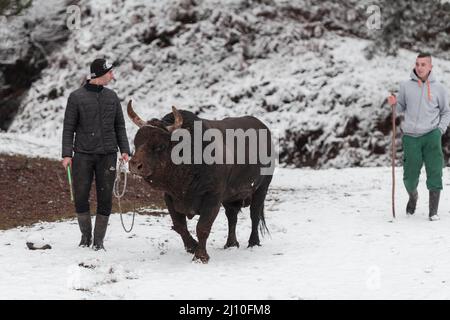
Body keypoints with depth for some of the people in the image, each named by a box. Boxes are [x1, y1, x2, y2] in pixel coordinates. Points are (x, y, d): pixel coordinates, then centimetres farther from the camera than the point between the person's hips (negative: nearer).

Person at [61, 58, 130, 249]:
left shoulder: (111, 96, 9)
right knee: (81, 197, -3)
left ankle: (99, 240, 10)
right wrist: (67, 154, -7)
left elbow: (120, 126, 13)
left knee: (105, 198, 1)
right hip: (83, 154, -2)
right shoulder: (76, 97, -1)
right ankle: (86, 235, 16)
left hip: (107, 155, 2)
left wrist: (124, 150, 2)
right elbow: (68, 128, 1)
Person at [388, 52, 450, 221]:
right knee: (410, 176, 4)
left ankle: (433, 211, -4)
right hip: (410, 136, 1)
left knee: (435, 172, -10)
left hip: (431, 135, -1)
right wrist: (394, 104, -6)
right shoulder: (406, 86, 4)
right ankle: (413, 196, 37)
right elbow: (401, 107, 15)